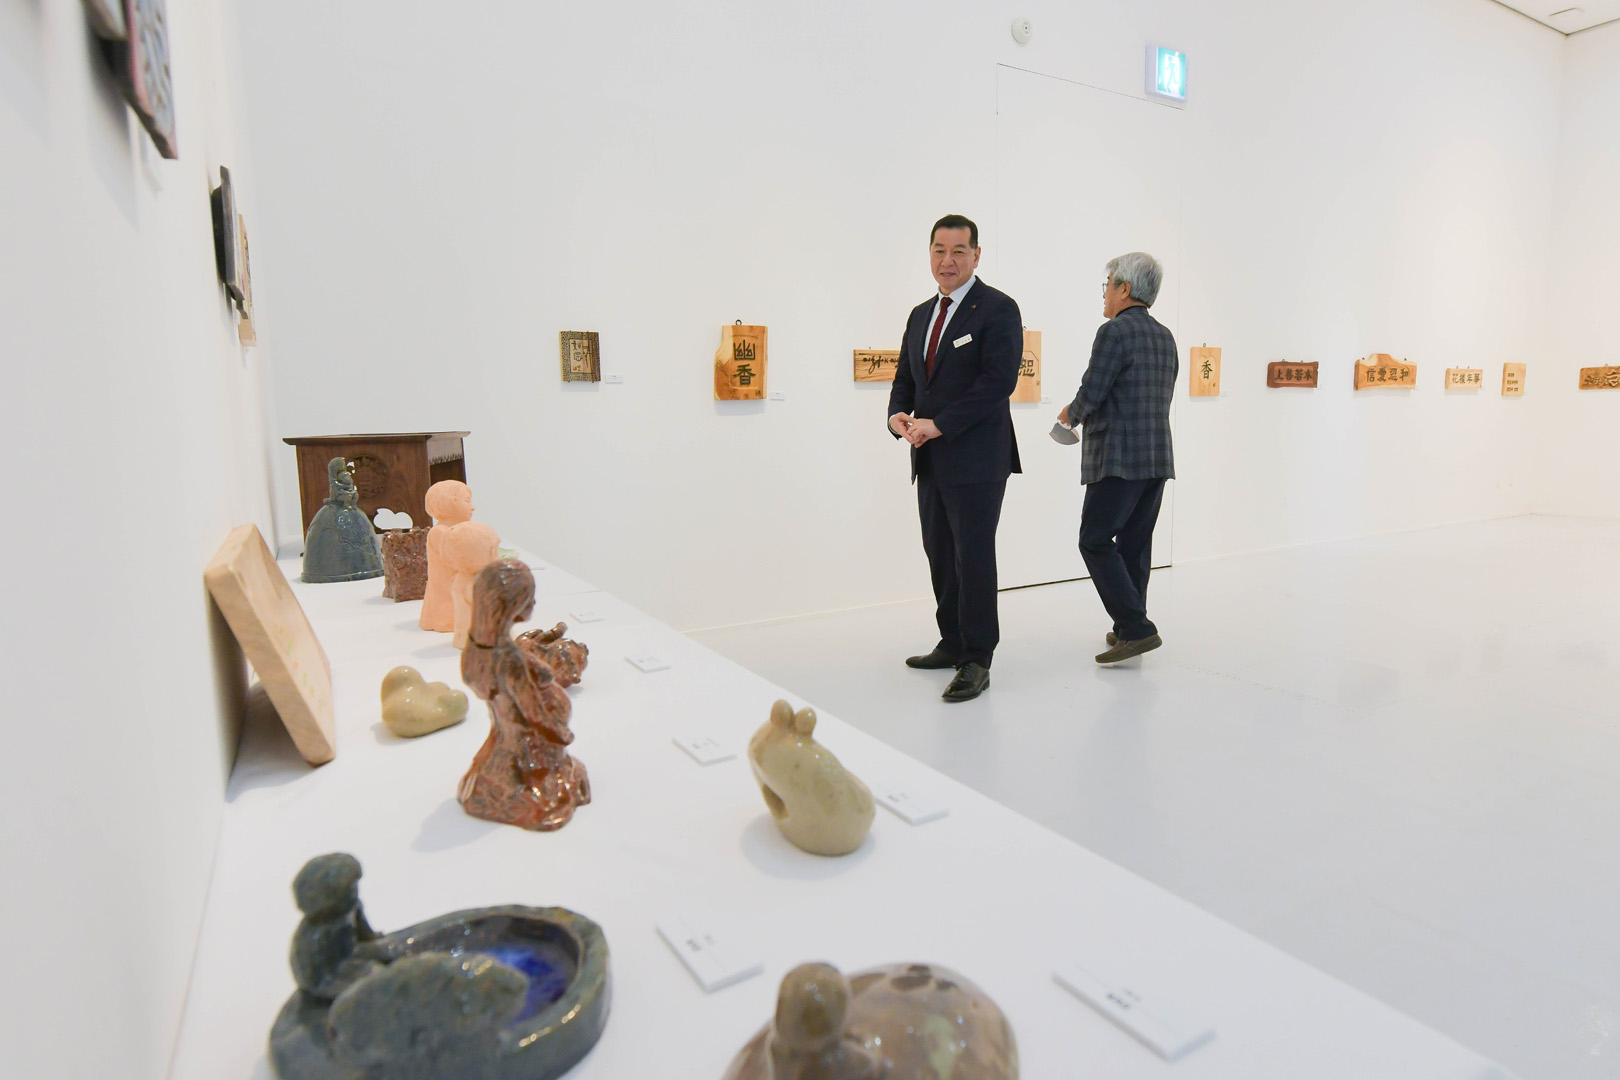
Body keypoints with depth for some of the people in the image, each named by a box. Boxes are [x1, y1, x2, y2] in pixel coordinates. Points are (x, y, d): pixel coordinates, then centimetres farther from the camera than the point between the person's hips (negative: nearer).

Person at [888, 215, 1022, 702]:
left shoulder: (998, 309, -5)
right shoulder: (921, 314, 17)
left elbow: (998, 381, -16)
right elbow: (906, 377, 20)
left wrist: (940, 425, -20)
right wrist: (898, 415, -3)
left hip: (975, 460, -7)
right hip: (930, 461, 7)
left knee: (974, 558, -4)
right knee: (940, 556, 13)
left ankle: (976, 662, 5)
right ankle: (952, 643, 27)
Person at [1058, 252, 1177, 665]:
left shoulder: (1115, 331, -11)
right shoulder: (1165, 336, 15)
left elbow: (1091, 393, -15)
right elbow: (1161, 399, 18)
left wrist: (1071, 414, 7)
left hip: (1119, 459, -9)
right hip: (1157, 458, 9)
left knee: (1096, 542, -4)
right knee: (1134, 544, 12)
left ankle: (1136, 628, -8)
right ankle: (1129, 629, 18)